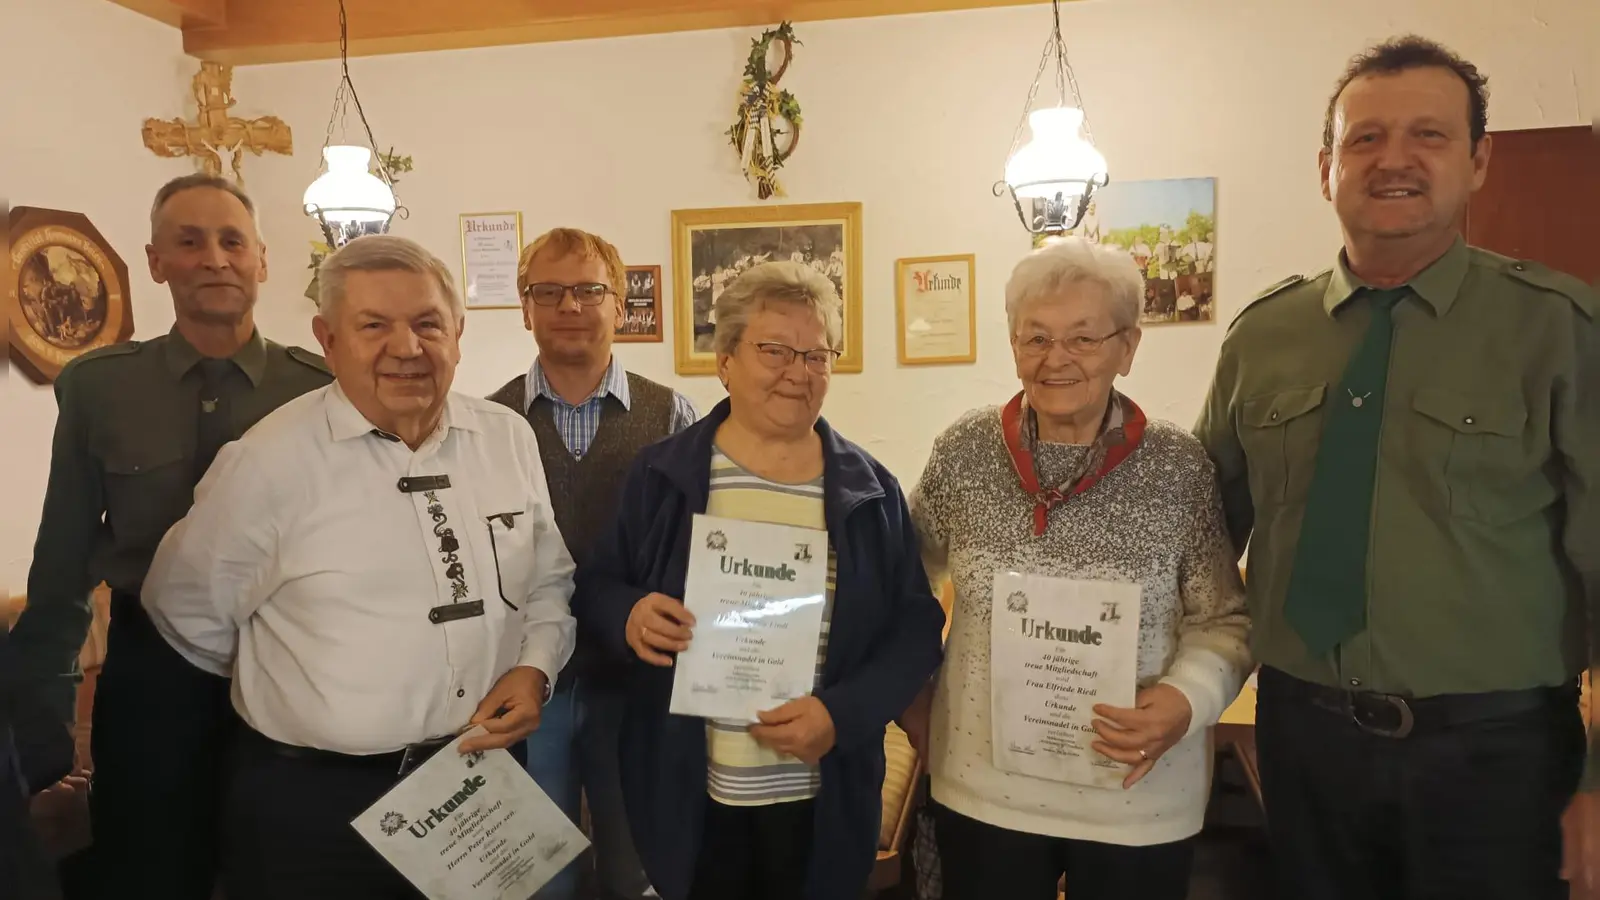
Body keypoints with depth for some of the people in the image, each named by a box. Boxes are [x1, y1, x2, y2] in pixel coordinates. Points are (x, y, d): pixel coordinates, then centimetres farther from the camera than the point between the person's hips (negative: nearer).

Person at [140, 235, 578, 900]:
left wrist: (534, 667, -7)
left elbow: (549, 582, 9)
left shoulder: (510, 438, 0)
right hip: (315, 803, -3)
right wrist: (296, 694, 5)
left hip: (486, 782, 4)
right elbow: (188, 613, -2)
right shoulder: (268, 459, -13)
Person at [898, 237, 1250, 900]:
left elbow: (1225, 620, -2)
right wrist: (912, 696, 5)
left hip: (1138, 803, 0)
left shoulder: (1180, 467, -8)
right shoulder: (964, 452, -5)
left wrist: (1187, 701, -19)